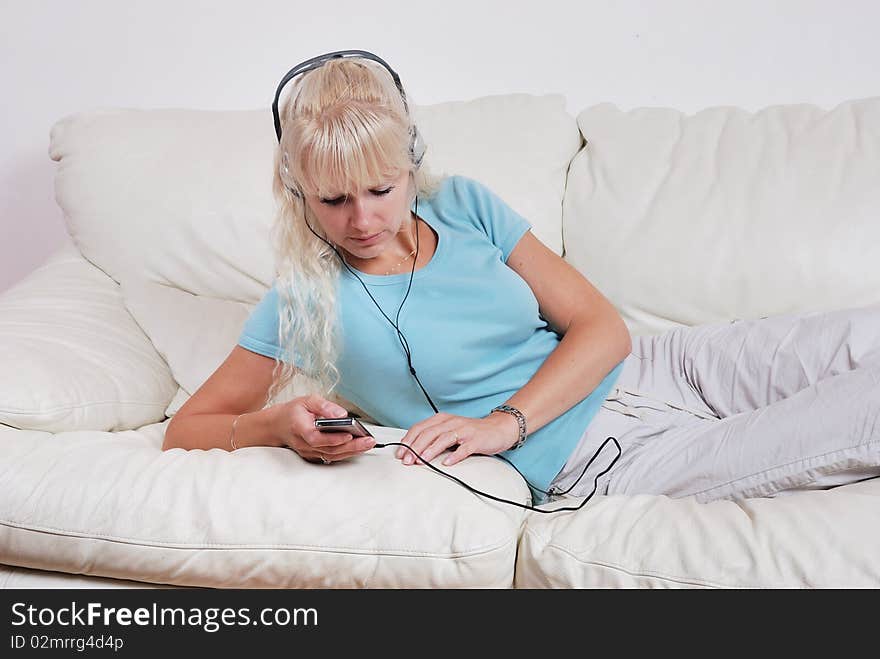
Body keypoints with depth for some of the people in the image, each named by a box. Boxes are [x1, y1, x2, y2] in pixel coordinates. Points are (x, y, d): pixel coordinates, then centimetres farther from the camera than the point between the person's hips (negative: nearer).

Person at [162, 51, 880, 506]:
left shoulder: (462, 203, 0)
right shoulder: (303, 302, -8)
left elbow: (603, 327, -1)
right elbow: (185, 431, -4)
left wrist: (503, 421, -17)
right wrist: (282, 426, -26)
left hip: (647, 368, 5)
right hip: (591, 457, -5)